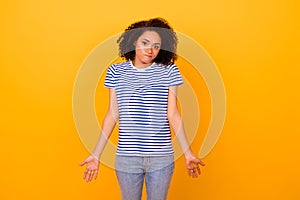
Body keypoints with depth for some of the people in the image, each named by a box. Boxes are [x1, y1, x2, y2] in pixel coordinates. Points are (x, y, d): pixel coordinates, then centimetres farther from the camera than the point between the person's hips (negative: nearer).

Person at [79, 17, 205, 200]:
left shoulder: (169, 71, 0)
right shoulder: (116, 72, 3)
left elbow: (173, 115, 0)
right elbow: (112, 115, 3)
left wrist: (188, 153, -2)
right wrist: (96, 154, 1)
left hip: (162, 157, 0)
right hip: (126, 157, 1)